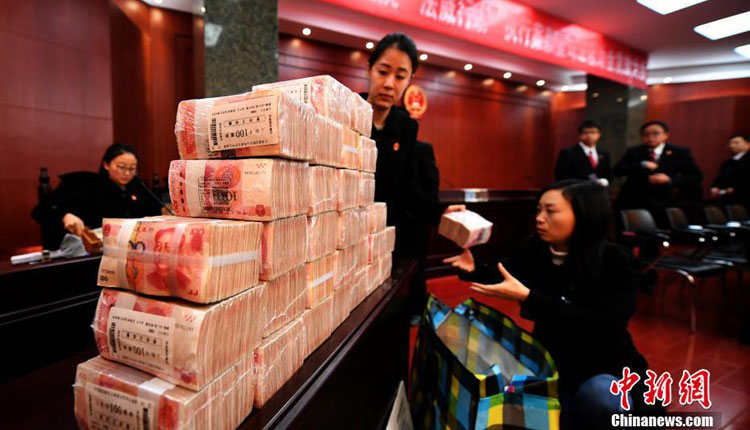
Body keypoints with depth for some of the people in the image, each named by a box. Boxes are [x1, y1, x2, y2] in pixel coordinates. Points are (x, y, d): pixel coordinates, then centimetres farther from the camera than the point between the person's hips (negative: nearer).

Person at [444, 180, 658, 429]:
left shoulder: (617, 262, -18)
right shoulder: (534, 248, -8)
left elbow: (604, 326, -30)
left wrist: (527, 297, -39)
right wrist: (473, 268, -25)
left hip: (604, 367, -3)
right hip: (551, 360, 3)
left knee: (599, 397, -33)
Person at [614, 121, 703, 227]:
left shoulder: (680, 153, 7)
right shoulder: (633, 152, 10)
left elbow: (696, 176, 4)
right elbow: (617, 170, -2)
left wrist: (670, 180, -12)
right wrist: (642, 165, -15)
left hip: (662, 205, 0)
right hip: (633, 203, 0)